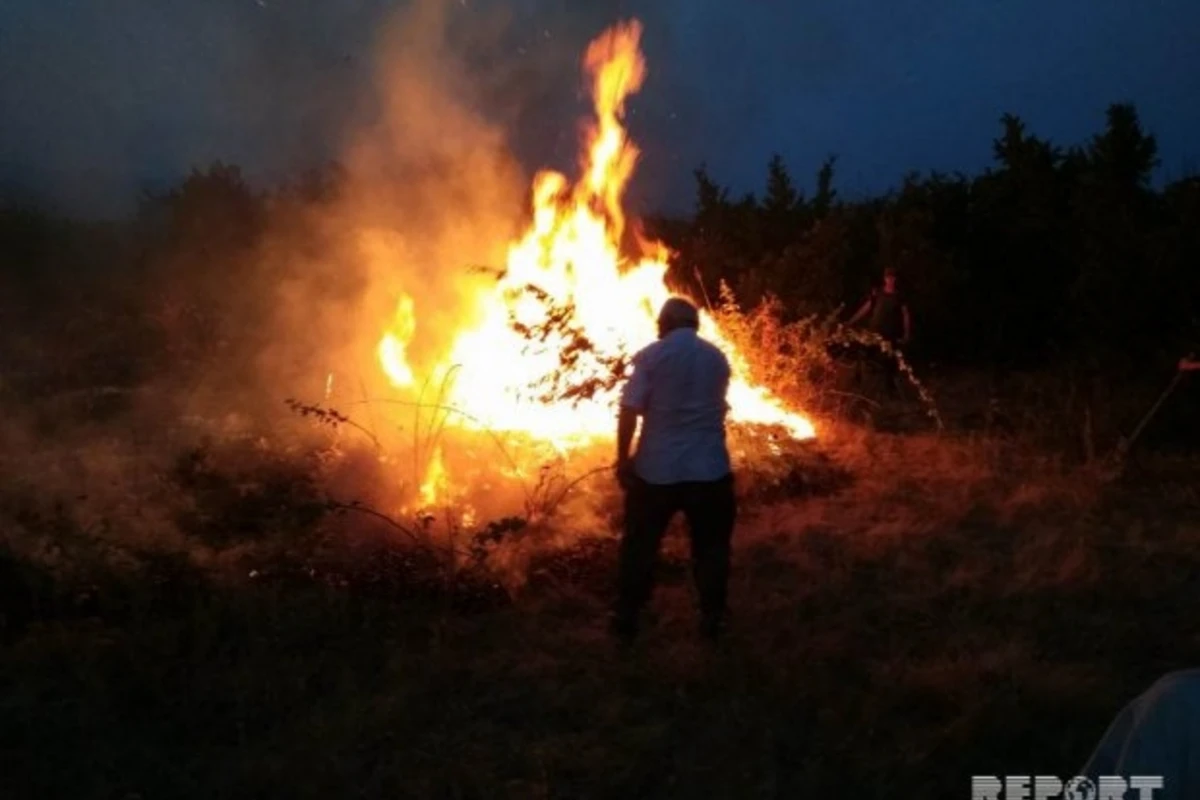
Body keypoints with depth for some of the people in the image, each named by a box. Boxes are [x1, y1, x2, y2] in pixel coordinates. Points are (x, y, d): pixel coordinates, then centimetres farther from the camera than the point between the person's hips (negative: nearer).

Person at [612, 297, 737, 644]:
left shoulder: (650, 356, -6)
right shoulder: (717, 358, 7)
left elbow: (629, 412, -12)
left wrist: (623, 459, -5)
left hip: (657, 468, -2)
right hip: (709, 468, 2)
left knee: (640, 544, 12)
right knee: (711, 546, 16)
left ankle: (626, 619, 19)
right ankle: (711, 619, 22)